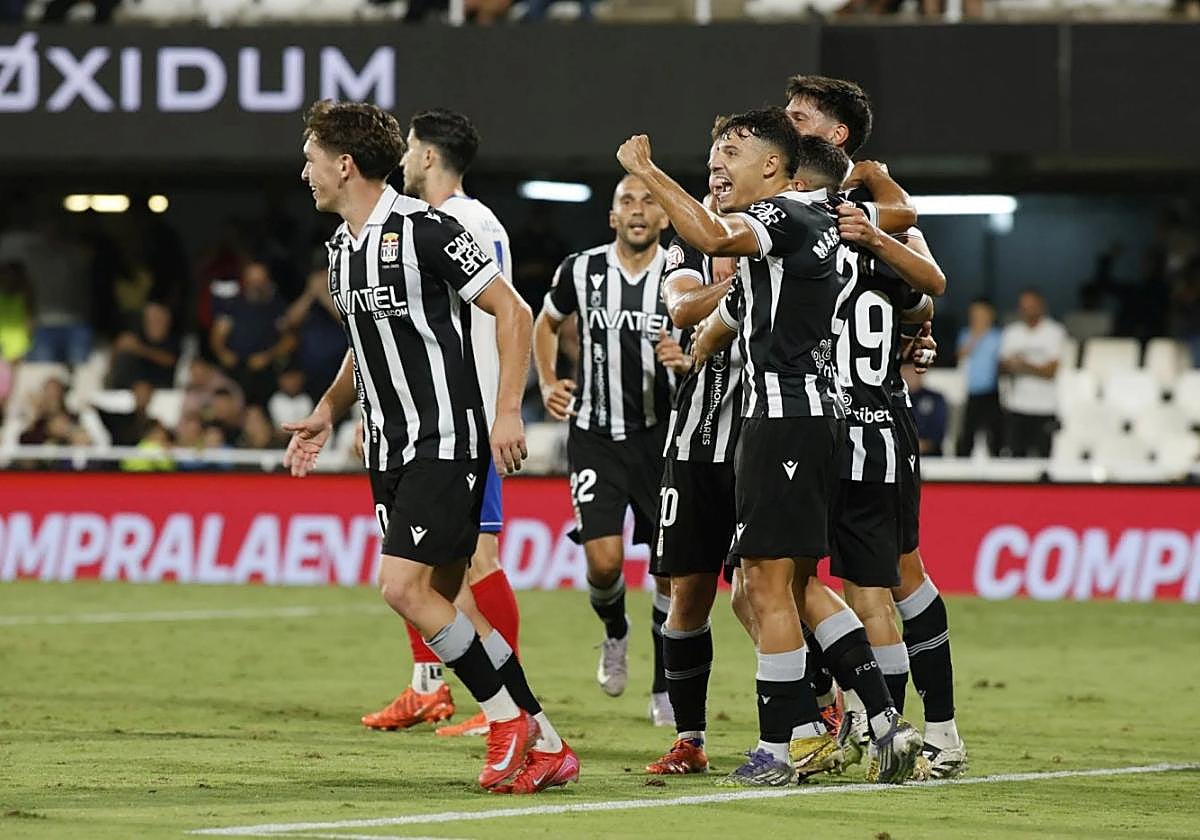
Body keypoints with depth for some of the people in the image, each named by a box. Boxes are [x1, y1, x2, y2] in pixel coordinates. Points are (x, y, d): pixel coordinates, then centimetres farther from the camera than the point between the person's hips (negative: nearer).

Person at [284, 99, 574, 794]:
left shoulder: (424, 228, -13)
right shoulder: (342, 248, 13)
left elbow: (512, 312, -11)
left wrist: (509, 411, -18)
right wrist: (327, 414, 17)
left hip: (446, 442, -9)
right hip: (390, 450, 9)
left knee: (404, 587, -16)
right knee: (436, 598, 5)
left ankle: (509, 717, -2)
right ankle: (543, 745, 10)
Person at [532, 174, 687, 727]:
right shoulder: (581, 271, -1)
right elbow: (546, 324, 19)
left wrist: (688, 358, -20)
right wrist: (547, 383, 5)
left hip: (662, 436, 0)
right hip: (595, 437, 0)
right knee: (604, 560, -12)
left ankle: (665, 689, 14)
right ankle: (615, 632, 23)